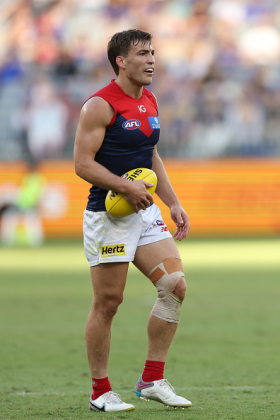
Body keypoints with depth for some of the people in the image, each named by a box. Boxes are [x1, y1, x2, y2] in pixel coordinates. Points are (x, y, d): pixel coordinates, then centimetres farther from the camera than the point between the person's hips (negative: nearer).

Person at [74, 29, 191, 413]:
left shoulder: (150, 102, 12)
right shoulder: (100, 105, -12)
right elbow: (82, 164, -16)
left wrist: (173, 204, 17)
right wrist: (126, 187, -24)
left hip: (145, 210, 8)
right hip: (108, 217, -8)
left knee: (175, 287, -1)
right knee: (108, 302, -2)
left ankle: (152, 381, 8)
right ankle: (101, 392, 9)